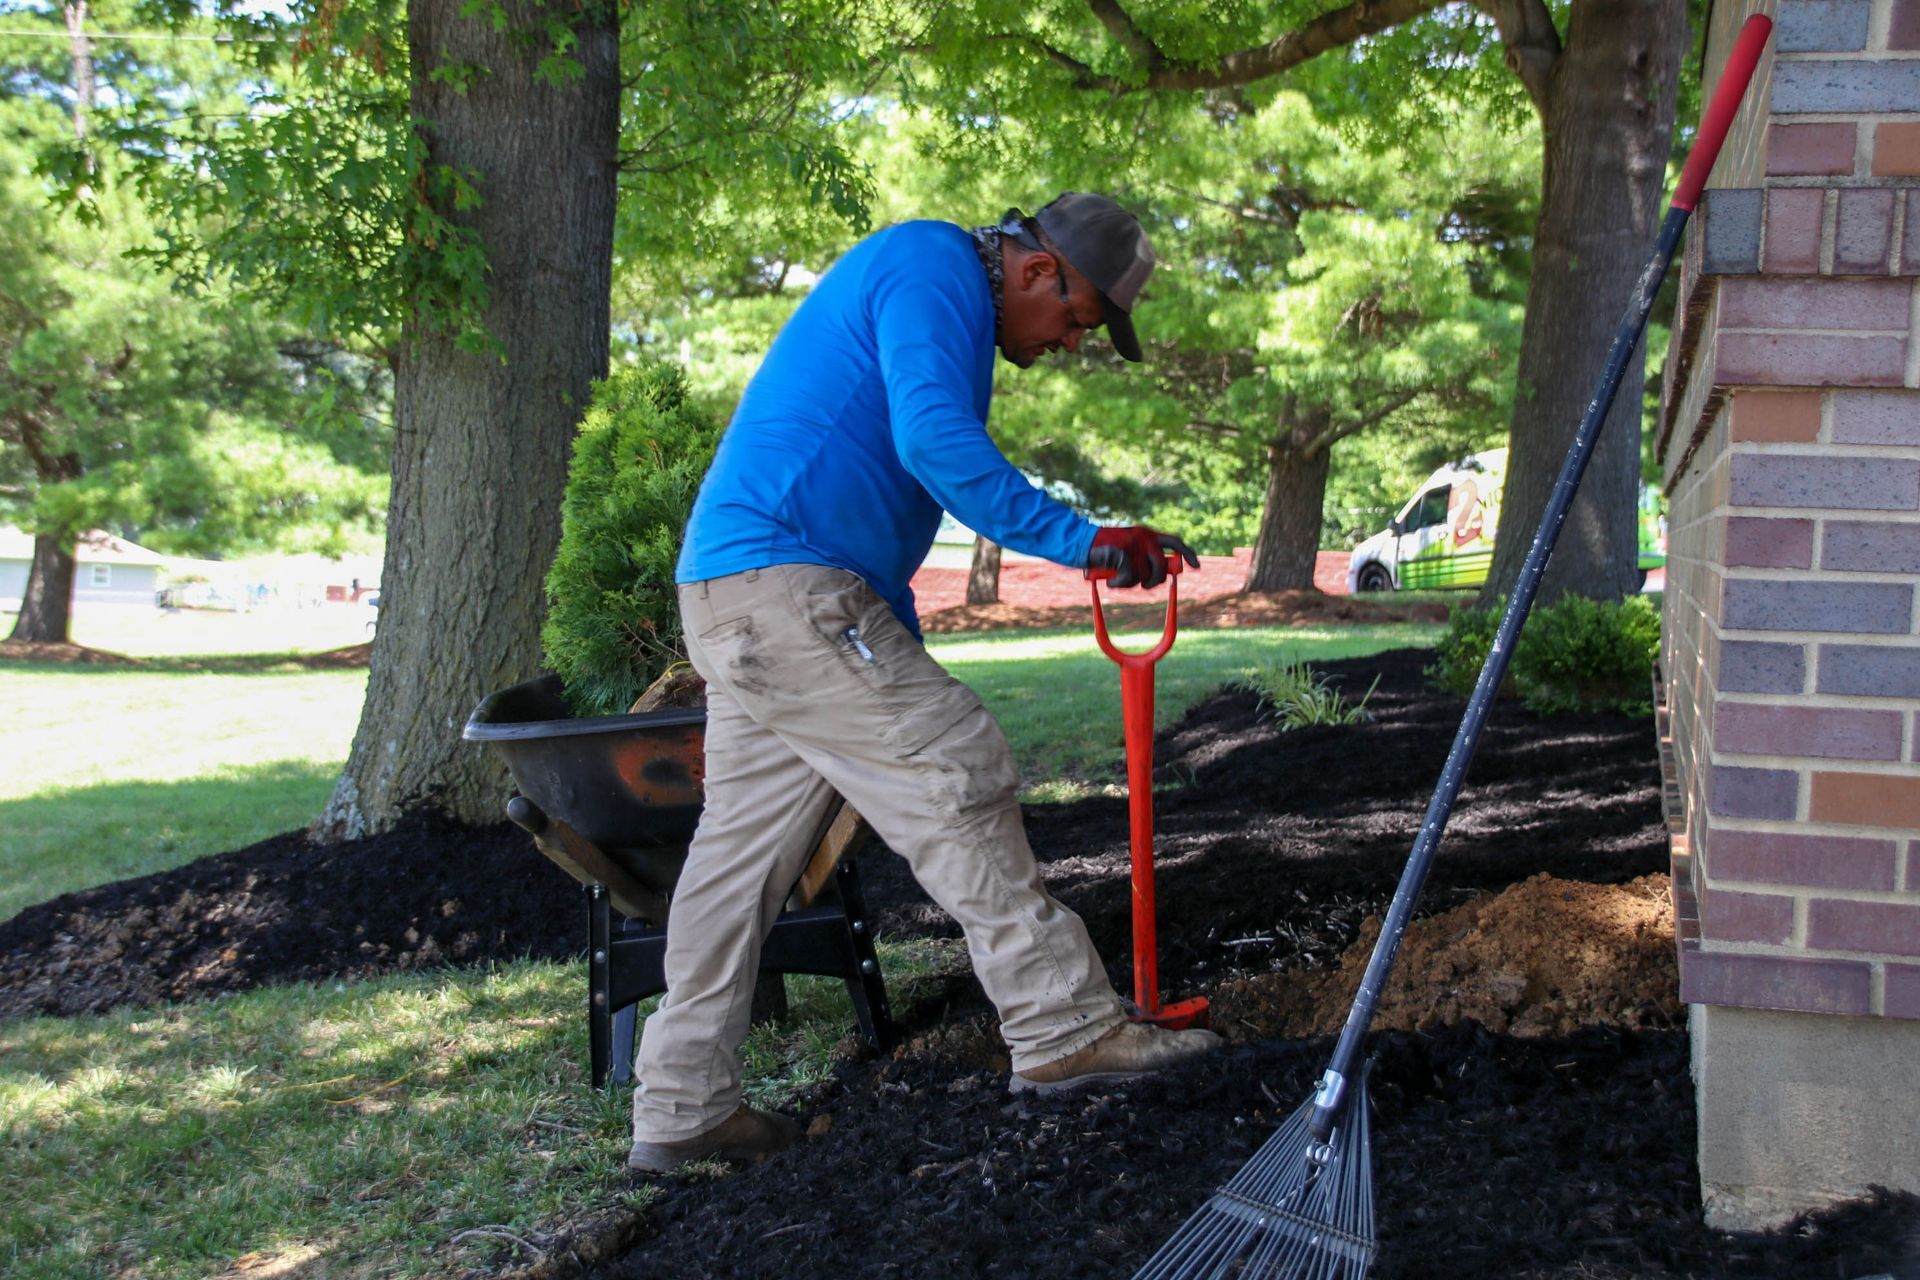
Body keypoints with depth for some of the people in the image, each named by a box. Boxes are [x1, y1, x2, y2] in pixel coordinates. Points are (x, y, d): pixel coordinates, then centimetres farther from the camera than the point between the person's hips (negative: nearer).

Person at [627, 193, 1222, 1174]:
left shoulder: (937, 301, 26)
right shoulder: (933, 267, -7)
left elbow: (906, 454, 30)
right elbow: (935, 440, -24)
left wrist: (899, 649, 29)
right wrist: (1080, 541, -21)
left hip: (739, 596, 11)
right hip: (781, 581, -11)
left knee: (742, 847, 10)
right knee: (958, 776, -9)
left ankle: (680, 1111, 15)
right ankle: (1064, 1032, -3)